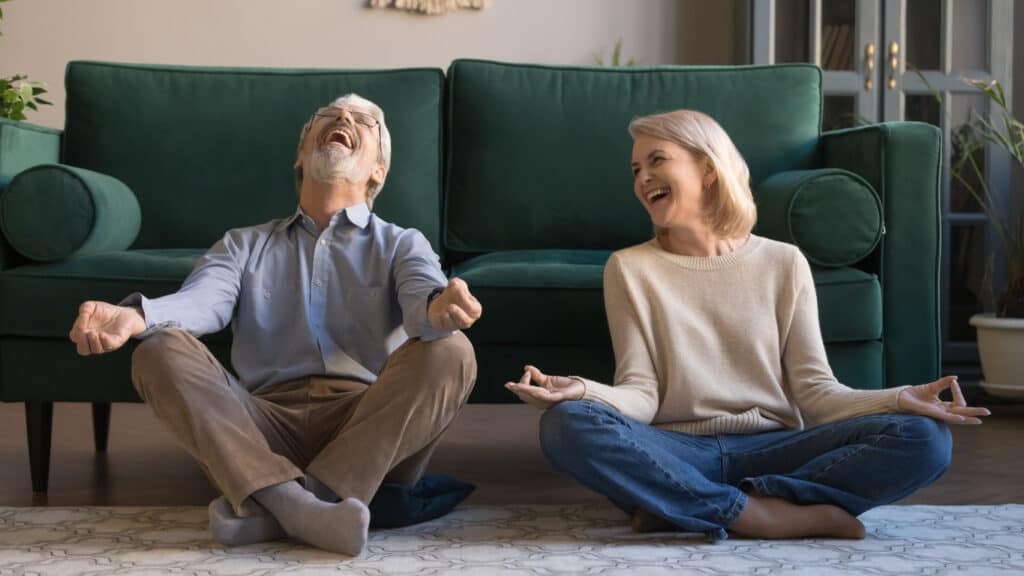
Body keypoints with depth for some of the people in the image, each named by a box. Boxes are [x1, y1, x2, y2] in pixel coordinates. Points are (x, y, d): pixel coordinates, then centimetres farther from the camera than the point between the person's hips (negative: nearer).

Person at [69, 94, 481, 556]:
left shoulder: (401, 244, 19)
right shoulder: (244, 245, 23)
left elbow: (422, 294, -5)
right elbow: (201, 299, 1)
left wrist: (439, 308, -33)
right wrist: (135, 316, -24)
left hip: (373, 427, -1)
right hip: (267, 429, 1)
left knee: (449, 352, -27)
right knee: (160, 353, -19)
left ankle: (274, 507, -33)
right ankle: (291, 500, -38)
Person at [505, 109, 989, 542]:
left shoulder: (783, 264, 9)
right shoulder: (629, 268, 7)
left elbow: (814, 390, 4)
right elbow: (642, 394, -2)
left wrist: (896, 400, -15)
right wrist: (582, 391, -24)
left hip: (770, 449, 2)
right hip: (677, 453, -1)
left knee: (922, 438, -22)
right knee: (568, 423, -31)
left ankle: (681, 507, -24)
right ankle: (776, 515, -27)